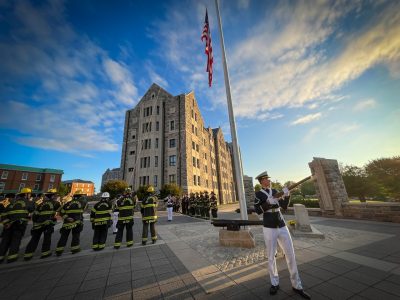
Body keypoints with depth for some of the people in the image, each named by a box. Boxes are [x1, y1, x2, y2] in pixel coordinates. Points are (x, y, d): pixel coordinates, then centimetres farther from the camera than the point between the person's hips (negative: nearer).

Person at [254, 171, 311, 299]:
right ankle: (274, 283, 30)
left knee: (291, 255, 10)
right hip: (269, 229, -4)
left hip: (282, 227, 4)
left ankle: (296, 285, 28)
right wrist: (268, 202, -29)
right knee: (271, 258, 9)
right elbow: (257, 211, -19)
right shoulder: (258, 194, -9)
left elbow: (284, 206, 3)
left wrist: (287, 195, -12)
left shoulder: (275, 191, 7)